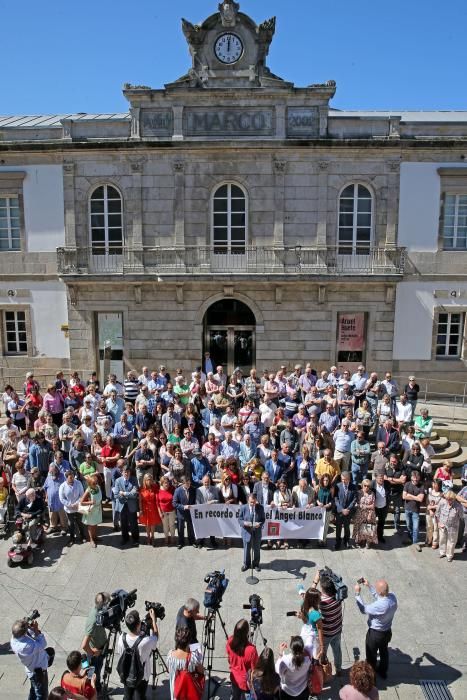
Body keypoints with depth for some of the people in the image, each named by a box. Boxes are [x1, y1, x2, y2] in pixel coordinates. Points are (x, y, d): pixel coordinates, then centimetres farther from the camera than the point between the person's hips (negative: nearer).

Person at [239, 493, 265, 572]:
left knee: (257, 548, 14)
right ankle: (246, 564, 31)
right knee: (246, 548, 11)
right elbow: (240, 519, -4)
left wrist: (259, 524, -21)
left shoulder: (260, 508, -7)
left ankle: (256, 564, 34)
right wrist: (244, 523, -25)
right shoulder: (243, 508, -10)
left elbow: (263, 519, 0)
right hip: (247, 531, -1)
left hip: (257, 532, 1)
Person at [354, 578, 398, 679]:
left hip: (375, 634, -7)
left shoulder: (379, 606, -41)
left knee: (371, 656, 19)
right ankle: (383, 672, 52)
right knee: (384, 652, 31)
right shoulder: (392, 597, -20)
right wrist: (368, 586, 1)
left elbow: (363, 610, -24)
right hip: (387, 632, 7)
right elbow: (378, 596, 2)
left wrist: (357, 593, -18)